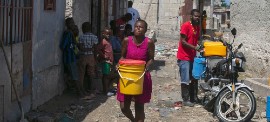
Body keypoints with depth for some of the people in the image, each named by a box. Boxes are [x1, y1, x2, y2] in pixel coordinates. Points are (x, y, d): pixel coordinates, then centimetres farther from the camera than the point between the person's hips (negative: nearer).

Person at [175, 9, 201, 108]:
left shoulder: (197, 27, 12)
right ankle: (185, 100, 0)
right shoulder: (186, 26, -12)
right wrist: (194, 47, -26)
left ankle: (192, 98, 22)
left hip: (192, 57, 8)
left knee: (194, 79, 12)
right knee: (185, 80, -6)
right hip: (184, 57, -8)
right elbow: (183, 41, -17)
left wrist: (199, 47, 5)